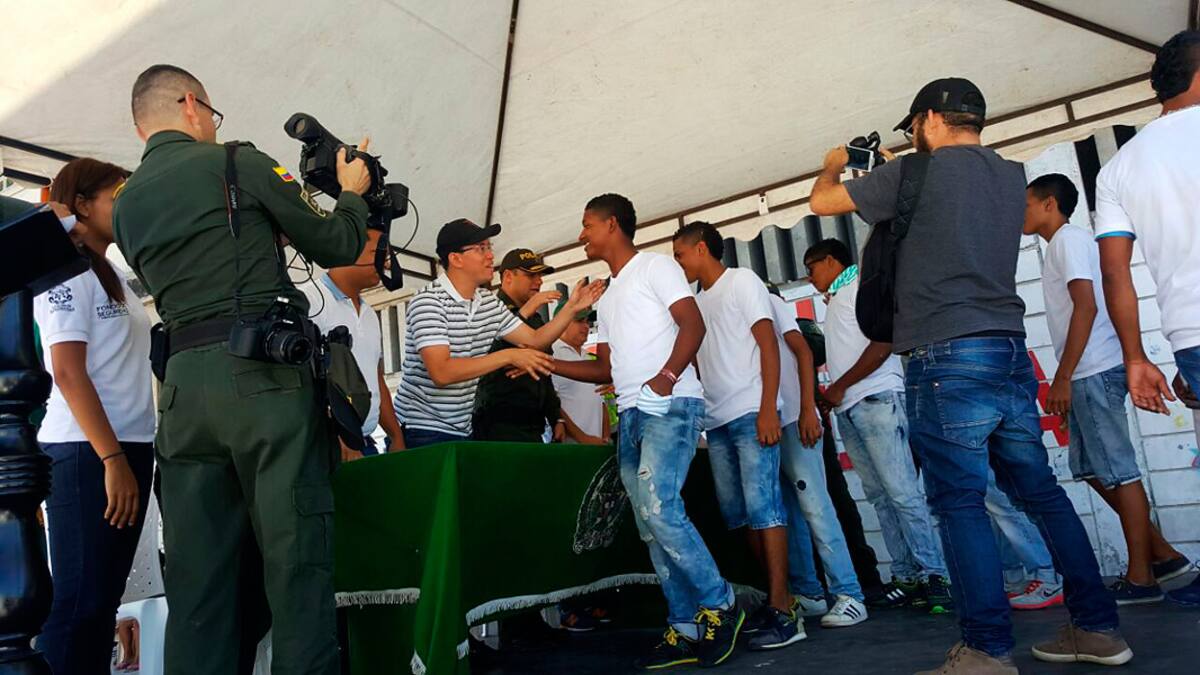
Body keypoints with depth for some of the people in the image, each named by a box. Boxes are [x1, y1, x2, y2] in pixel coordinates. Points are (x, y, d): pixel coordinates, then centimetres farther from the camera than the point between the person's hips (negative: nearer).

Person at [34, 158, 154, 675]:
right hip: (88, 453, -8)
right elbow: (68, 373, -15)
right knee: (80, 602, -6)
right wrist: (112, 459, -20)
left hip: (127, 446, 8)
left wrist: (129, 456, 10)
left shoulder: (113, 278, 19)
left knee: (103, 600, 10)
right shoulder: (67, 274, -5)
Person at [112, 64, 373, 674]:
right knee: (296, 558, -4)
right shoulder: (236, 162, 2)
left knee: (197, 573, 8)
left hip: (183, 383, 6)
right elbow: (336, 247, 5)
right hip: (265, 376, -6)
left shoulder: (125, 206, 19)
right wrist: (352, 192, 24)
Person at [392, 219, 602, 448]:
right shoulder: (428, 301, -16)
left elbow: (535, 340, 10)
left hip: (464, 429, 7)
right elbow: (441, 373, -27)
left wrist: (572, 307, -2)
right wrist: (509, 356, -26)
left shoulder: (488, 301, 6)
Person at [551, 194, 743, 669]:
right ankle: (686, 629, 12)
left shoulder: (655, 267, 3)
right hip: (630, 416, 9)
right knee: (652, 526, 5)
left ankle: (719, 605, -3)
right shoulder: (607, 299, 26)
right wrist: (547, 364, 17)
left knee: (659, 510, -21)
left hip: (670, 407, -9)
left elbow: (693, 324, -9)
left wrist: (667, 375, -22)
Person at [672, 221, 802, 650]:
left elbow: (768, 345, -6)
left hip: (750, 413, -7)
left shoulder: (741, 281, 2)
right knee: (736, 513, 6)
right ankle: (777, 594, 15)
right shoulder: (697, 302, 22)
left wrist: (768, 409, -16)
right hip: (716, 421, 8)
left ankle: (781, 611, -10)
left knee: (761, 504, -12)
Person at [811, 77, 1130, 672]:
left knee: (960, 503, -4)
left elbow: (822, 202, 5)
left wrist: (834, 166, 26)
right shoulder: (1012, 175, 16)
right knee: (1040, 491, 14)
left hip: (948, 360, -7)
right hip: (1011, 353, 7)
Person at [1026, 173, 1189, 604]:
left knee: (1118, 471, -3)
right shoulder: (1064, 243, 21)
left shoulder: (1069, 239, -8)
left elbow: (1086, 307, -18)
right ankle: (1161, 554, 19)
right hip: (1087, 375, 10)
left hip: (1094, 372, -10)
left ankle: (1140, 577, 5)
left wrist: (1063, 377, -19)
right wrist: (1067, 378, 18)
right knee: (1092, 469, 13)